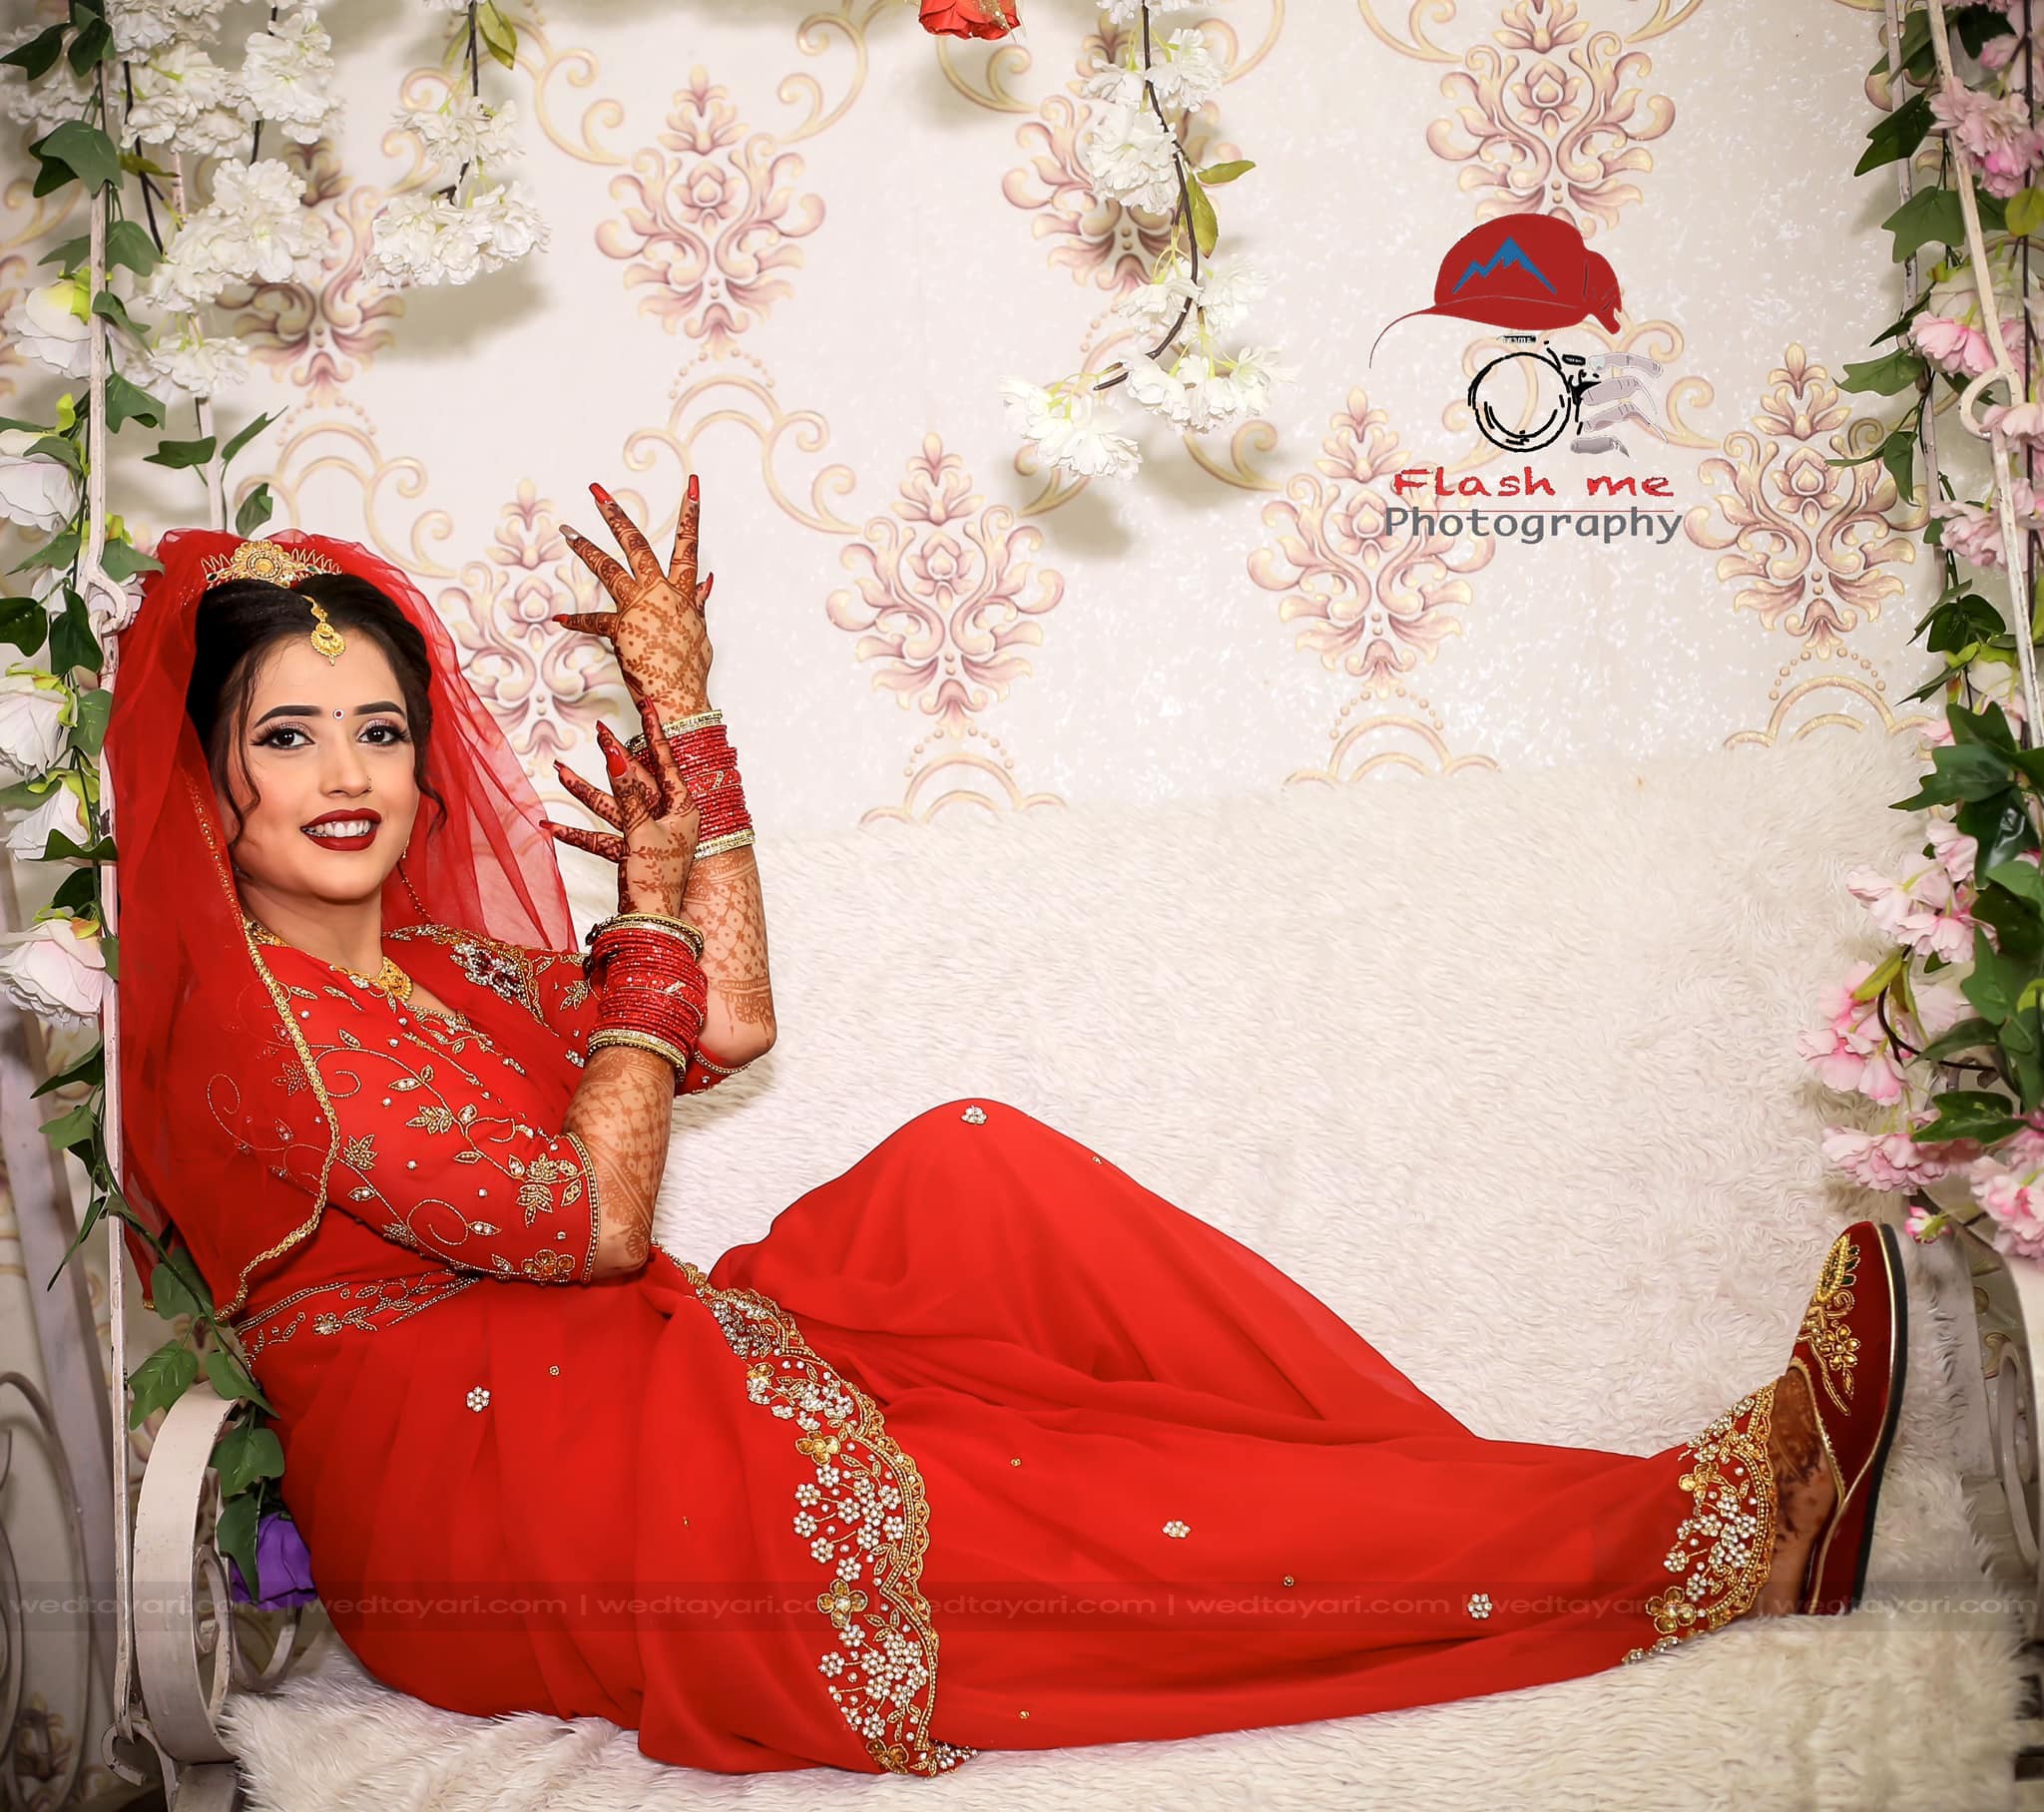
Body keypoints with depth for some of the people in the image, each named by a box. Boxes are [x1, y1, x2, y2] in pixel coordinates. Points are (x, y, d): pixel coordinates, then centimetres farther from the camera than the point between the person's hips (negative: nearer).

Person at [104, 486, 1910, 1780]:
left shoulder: (434, 959, 15)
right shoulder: (241, 1016, -11)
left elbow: (729, 1021, 13)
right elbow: (589, 1213, -16)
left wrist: (681, 714, 10)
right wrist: (650, 907, -5)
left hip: (616, 1386, 8)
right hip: (474, 1495, -7)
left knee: (970, 1177, -17)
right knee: (1069, 1519, -22)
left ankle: (1467, 1489, -19)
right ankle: (1675, 1542, -19)